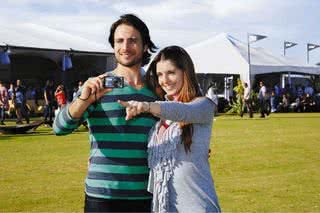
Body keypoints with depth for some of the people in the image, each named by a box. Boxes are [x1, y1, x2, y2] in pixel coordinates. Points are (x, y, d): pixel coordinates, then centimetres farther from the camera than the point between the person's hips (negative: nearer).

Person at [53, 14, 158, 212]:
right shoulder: (97, 86, -2)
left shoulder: (155, 92, 8)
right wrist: (84, 99, -30)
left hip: (146, 196, 3)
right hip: (102, 196, -3)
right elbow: (60, 127, -14)